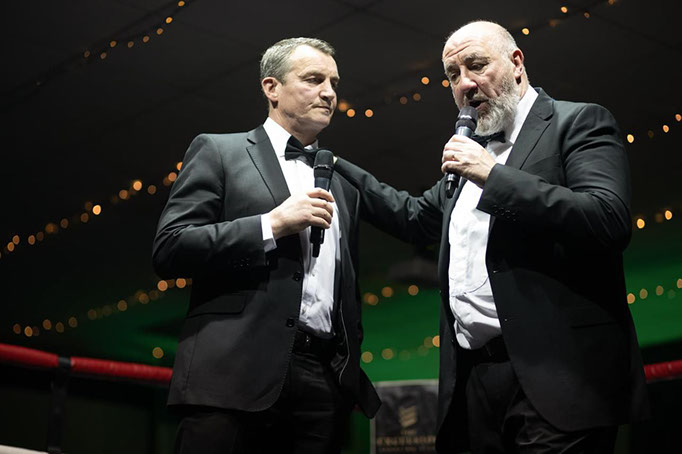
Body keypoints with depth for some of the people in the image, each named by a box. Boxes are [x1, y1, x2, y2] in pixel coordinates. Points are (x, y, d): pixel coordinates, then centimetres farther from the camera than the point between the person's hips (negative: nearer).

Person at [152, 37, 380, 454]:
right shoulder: (218, 151, 8)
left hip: (327, 381, 5)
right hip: (237, 374, -4)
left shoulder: (343, 183, 23)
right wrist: (272, 224, -9)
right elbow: (169, 249, -4)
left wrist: (354, 361, 10)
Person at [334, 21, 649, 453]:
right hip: (475, 376, 7)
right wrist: (333, 167, 31)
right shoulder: (471, 150, 23)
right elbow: (415, 217, 34)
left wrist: (492, 175, -15)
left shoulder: (578, 123, 0)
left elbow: (610, 220, -15)